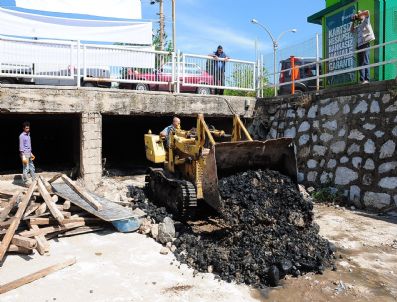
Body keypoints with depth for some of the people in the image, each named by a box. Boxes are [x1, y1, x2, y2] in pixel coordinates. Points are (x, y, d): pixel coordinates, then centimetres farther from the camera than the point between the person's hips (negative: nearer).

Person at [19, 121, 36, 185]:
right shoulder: (22, 136, -13)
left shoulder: (28, 135, 13)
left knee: (32, 167, 13)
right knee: (26, 168, -5)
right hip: (25, 154, -8)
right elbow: (21, 147, -16)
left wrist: (31, 153, 20)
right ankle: (26, 183, 1)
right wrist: (23, 156, -20)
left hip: (29, 154, 8)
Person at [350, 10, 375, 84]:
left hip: (365, 44, -7)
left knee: (365, 62, -14)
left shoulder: (366, 21, 7)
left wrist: (359, 14, 4)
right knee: (360, 63, 1)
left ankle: (366, 79, -18)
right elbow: (352, 30, 33)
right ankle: (362, 79, 0)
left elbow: (367, 12, -8)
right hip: (359, 45, 7)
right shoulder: (358, 26, 23)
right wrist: (353, 22, 24)